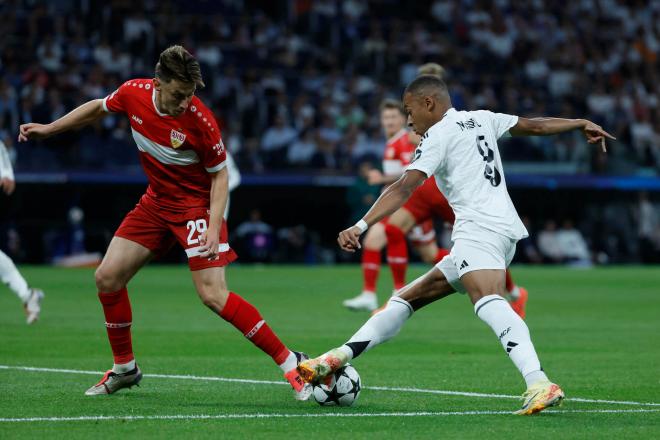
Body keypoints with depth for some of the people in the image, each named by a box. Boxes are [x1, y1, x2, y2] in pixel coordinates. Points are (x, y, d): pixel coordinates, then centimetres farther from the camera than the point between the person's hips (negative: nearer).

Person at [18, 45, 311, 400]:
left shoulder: (199, 120, -25)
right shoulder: (134, 93, -12)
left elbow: (220, 174, -13)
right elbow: (98, 108, 11)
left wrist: (214, 227, -23)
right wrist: (48, 129, 17)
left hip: (197, 204, -6)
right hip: (156, 201, 6)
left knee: (213, 294, -19)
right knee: (107, 277, 2)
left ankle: (290, 362, -12)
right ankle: (124, 368, 20)